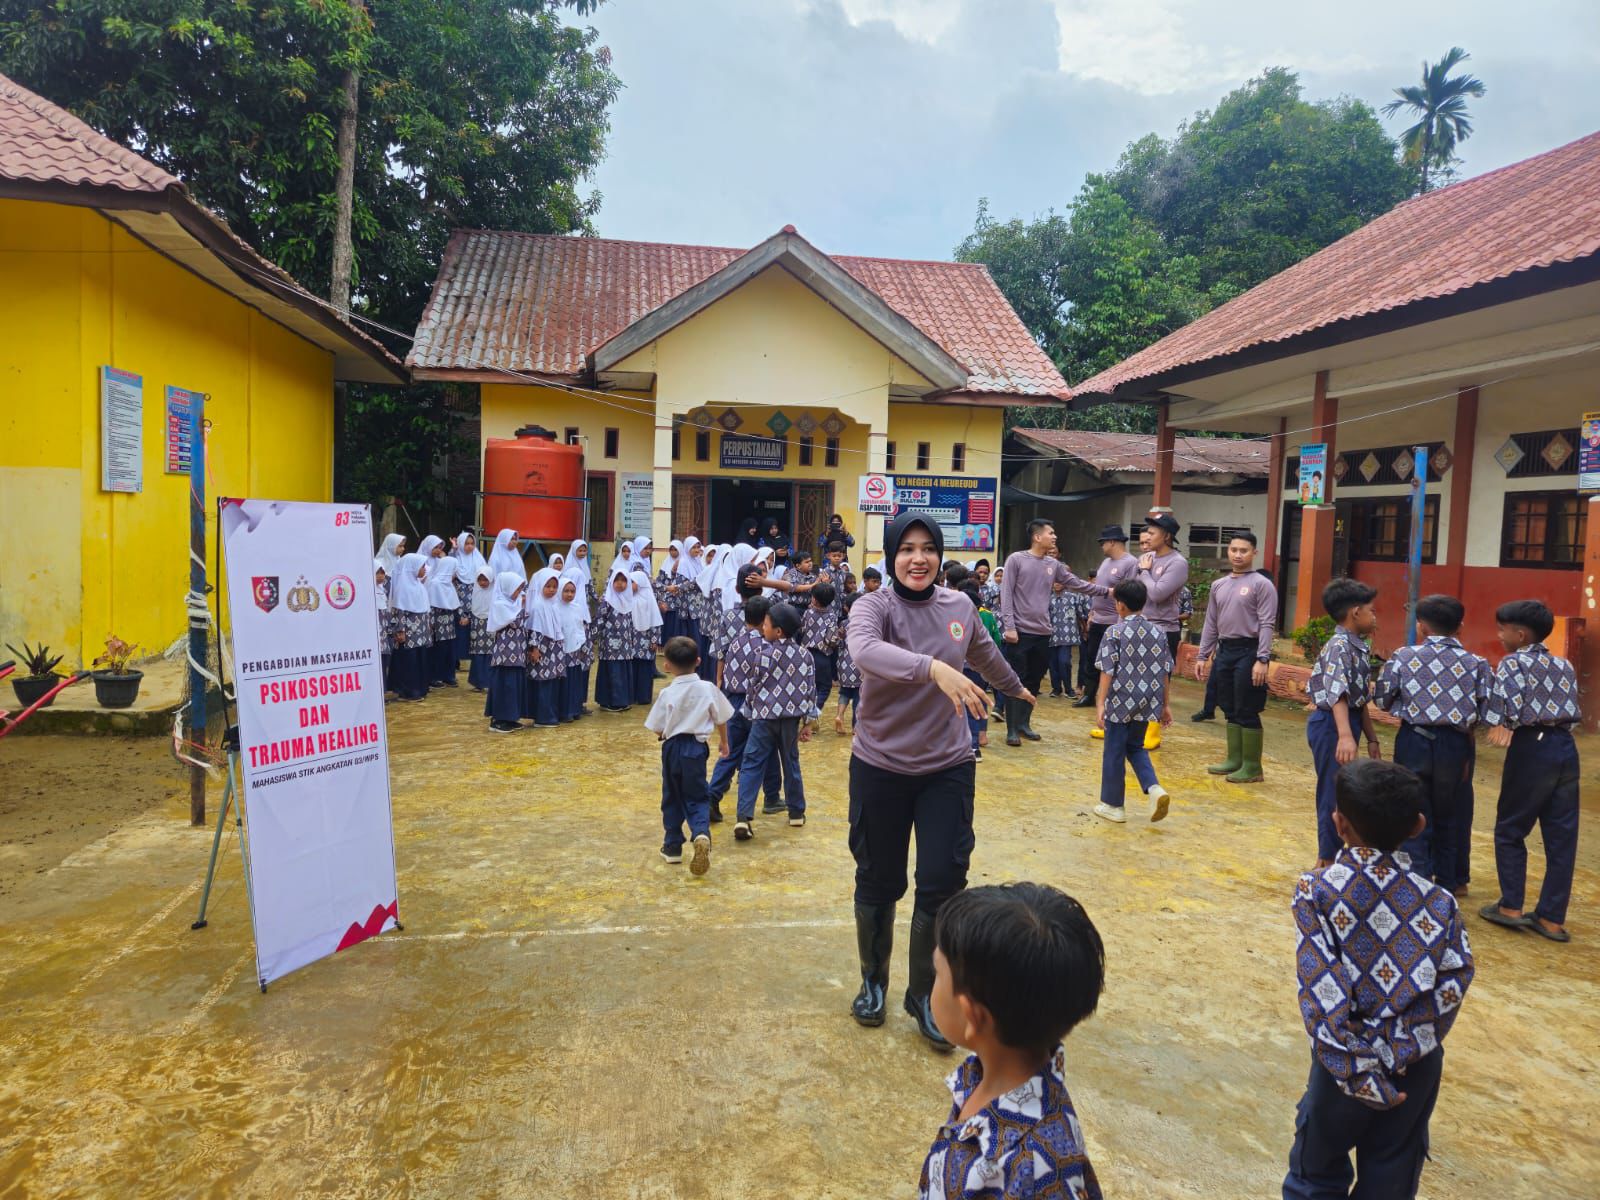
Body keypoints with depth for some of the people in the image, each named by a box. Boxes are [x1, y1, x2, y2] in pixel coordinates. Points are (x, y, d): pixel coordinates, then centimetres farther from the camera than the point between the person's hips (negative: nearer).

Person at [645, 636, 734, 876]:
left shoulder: (667, 694, -12)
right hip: (696, 747, 1)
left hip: (673, 748, -1)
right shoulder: (708, 689, -6)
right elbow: (721, 719, 4)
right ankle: (701, 834, -18)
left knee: (672, 798, 16)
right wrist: (724, 742, 21)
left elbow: (658, 730, -7)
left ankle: (673, 846, 24)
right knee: (696, 797, 10)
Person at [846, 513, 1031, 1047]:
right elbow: (865, 651, -36)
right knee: (878, 882, 12)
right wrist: (935, 669, -50)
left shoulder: (959, 606, 1)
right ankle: (873, 981, 36)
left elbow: (986, 655, 22)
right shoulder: (874, 606, -13)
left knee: (941, 883, 1)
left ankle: (925, 994, 23)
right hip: (881, 767, -2)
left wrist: (1015, 688, 38)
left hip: (948, 768, 3)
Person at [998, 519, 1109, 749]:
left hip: (1042, 633, 6)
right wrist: (1009, 626, -16)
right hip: (1020, 632, -6)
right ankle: (1012, 729, 3)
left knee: (1033, 682, 11)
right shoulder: (1016, 560, -6)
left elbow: (1076, 584, 20)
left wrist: (1106, 591, 17)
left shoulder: (1054, 565, 11)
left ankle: (1024, 724, 23)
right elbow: (1006, 595, -9)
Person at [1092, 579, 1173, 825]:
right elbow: (1165, 672, 8)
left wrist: (1100, 704, -12)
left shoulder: (1115, 632, -9)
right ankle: (1154, 788, 1)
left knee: (1114, 752, 7)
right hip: (1147, 702, 5)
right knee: (1136, 747, 22)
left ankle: (1113, 805, 16)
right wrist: (1165, 705, 15)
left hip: (1121, 701, -5)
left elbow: (1107, 671, -13)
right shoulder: (1157, 632, 5)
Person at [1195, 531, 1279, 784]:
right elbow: (1211, 623, 16)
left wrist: (1262, 660, -19)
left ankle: (1252, 766, 5)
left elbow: (1266, 625, -12)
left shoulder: (1262, 585, -6)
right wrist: (1203, 656, 12)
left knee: (1247, 711, -4)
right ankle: (1234, 759, 22)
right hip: (1224, 650, 7)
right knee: (1230, 710, 12)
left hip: (1248, 651, -7)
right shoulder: (1218, 585, 13)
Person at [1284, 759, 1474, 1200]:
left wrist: (1355, 1073, -14)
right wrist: (1406, 1050, -7)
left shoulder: (1316, 890, -15)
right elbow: (1452, 985, -12)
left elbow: (1321, 992, -20)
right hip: (1417, 1064, 3)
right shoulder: (1438, 900, -7)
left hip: (1350, 1062, -2)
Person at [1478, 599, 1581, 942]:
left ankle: (1511, 907, 8)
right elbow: (1572, 709, 12)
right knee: (1562, 836, 8)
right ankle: (1552, 917, 13)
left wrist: (1504, 726, -3)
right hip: (1566, 747, 6)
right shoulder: (1564, 665, 17)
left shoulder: (1513, 662, -4)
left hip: (1532, 747, -6)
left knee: (1510, 830, 7)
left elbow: (1507, 699, -20)